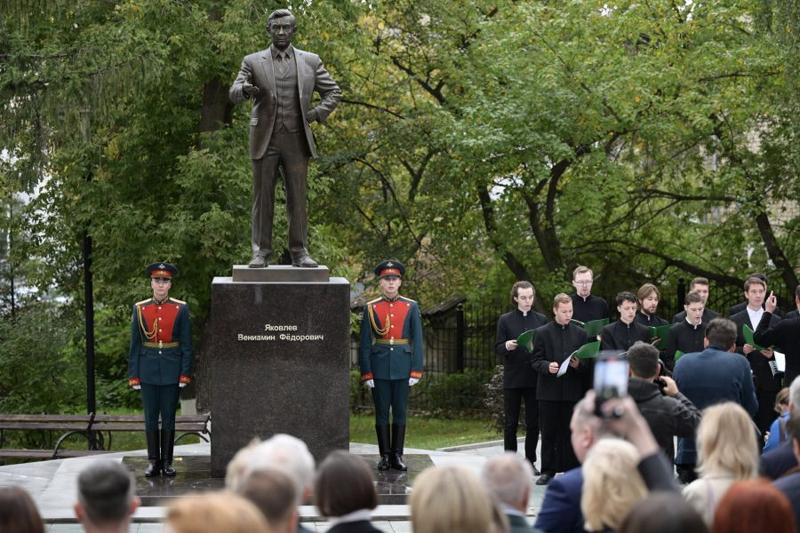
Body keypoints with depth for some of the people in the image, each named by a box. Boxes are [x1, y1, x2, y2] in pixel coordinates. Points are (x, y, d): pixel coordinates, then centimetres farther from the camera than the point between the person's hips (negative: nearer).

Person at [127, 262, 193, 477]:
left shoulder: (181, 309, 0)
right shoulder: (140, 309, 2)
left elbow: (186, 344, 1)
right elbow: (134, 345, 4)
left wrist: (185, 374, -6)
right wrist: (133, 376, 0)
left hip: (171, 372, -1)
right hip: (148, 372, 1)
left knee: (168, 418, 4)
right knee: (151, 419, 4)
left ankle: (167, 461, 11)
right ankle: (153, 462, 11)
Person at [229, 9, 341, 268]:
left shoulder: (310, 61, 9)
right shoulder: (253, 62, 5)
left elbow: (333, 92, 14)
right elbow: (234, 94, -5)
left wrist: (318, 114, -2)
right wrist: (245, 89, -29)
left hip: (297, 141, 1)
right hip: (265, 140, -1)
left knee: (298, 199, 0)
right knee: (262, 198, -1)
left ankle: (299, 253, 3)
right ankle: (260, 253, 1)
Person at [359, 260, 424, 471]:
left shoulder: (411, 307, 3)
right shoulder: (370, 308, 2)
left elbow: (417, 341, 3)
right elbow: (365, 343, 1)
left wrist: (416, 371, -4)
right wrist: (366, 373, -5)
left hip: (402, 368, 0)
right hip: (380, 369, 0)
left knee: (400, 413, 4)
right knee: (382, 413, 3)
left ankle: (397, 455, 10)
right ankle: (385, 456, 10)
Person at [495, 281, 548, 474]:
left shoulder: (541, 320, 8)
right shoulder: (506, 320, 3)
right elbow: (497, 349, 1)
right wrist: (507, 347, -20)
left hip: (534, 378, 1)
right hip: (512, 378, -1)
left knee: (533, 422, 3)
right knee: (510, 423, 3)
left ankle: (530, 460, 12)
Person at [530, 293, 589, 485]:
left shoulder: (580, 333, 9)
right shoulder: (542, 333, 4)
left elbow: (587, 363, 10)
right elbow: (535, 360, 1)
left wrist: (578, 365, -11)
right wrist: (547, 367, -18)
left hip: (573, 390, 1)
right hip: (549, 391, -1)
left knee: (570, 433, 3)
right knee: (548, 433, 3)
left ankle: (571, 470, 8)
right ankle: (548, 471, 9)